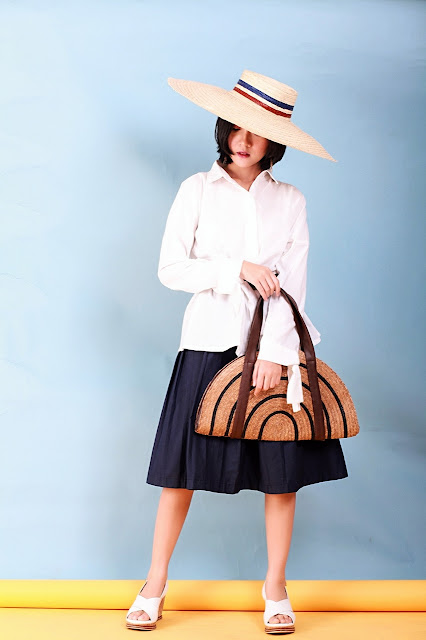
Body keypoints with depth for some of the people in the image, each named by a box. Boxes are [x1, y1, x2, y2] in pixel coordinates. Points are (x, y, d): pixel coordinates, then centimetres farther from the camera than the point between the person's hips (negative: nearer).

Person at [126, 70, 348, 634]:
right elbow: (171, 269, -1)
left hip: (276, 344, 1)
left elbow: (292, 285, 0)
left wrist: (275, 353, -10)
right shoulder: (198, 190, 4)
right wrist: (239, 270, -10)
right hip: (211, 340, -1)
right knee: (182, 466, 1)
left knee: (282, 470, 4)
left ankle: (276, 585, 21)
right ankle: (155, 585, 15)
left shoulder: (291, 201, 6)